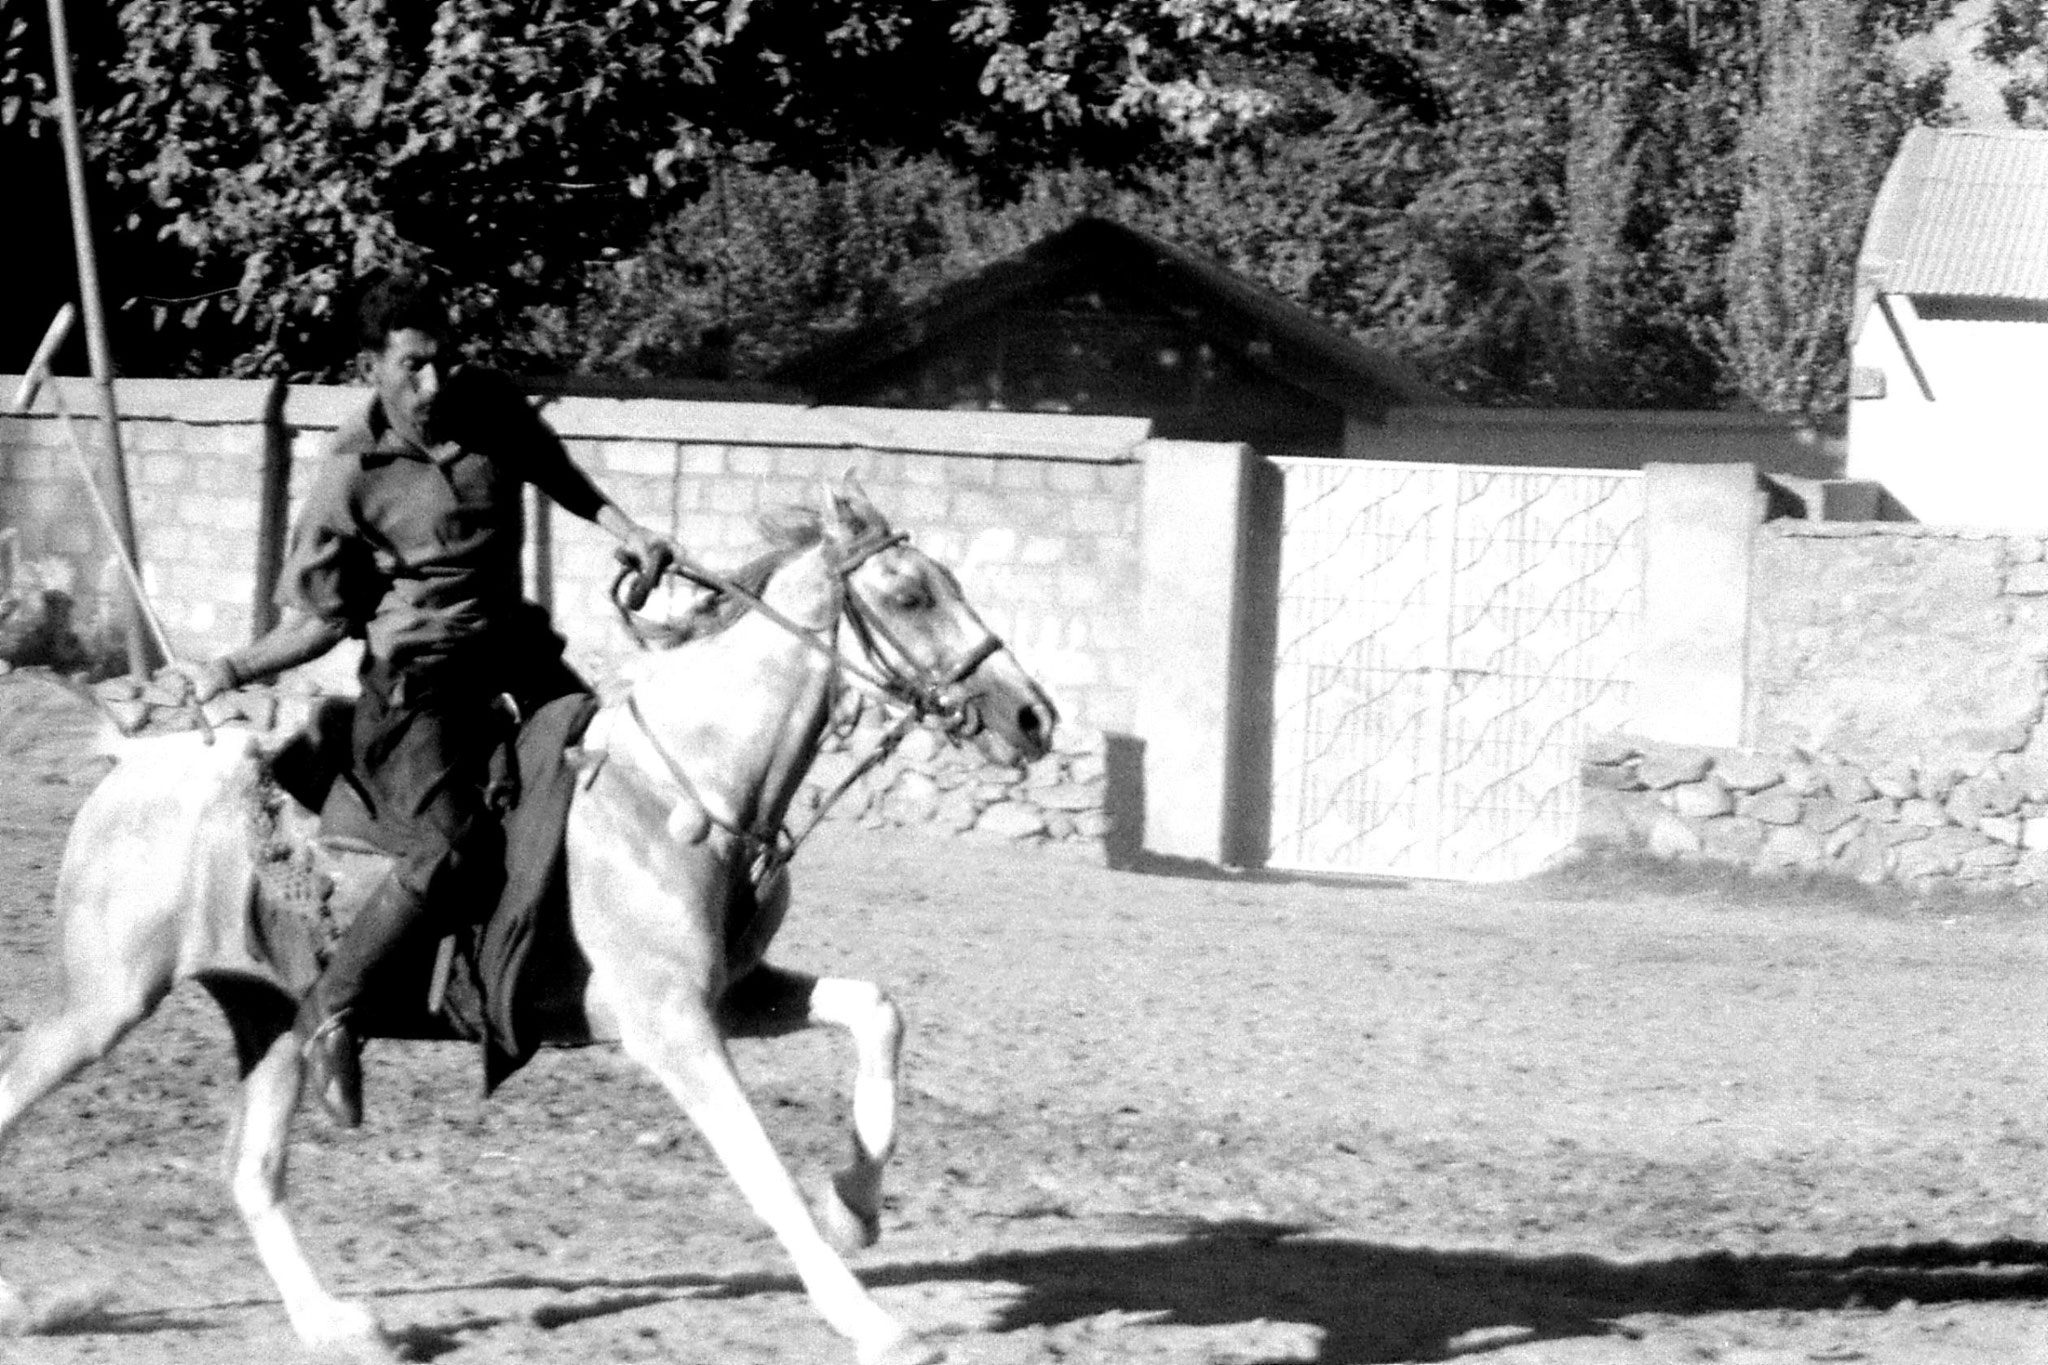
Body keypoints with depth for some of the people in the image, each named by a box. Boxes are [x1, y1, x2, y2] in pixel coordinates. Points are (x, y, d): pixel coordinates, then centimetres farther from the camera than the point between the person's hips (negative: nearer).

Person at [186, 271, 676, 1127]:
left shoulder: (489, 408, 1)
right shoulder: (353, 479, -11)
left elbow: (556, 474, 22)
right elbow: (323, 621, -4)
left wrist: (624, 530, 9)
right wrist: (233, 671, -17)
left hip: (510, 647, 7)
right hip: (414, 679, -7)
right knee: (452, 849, -23)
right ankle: (329, 1012, -12)